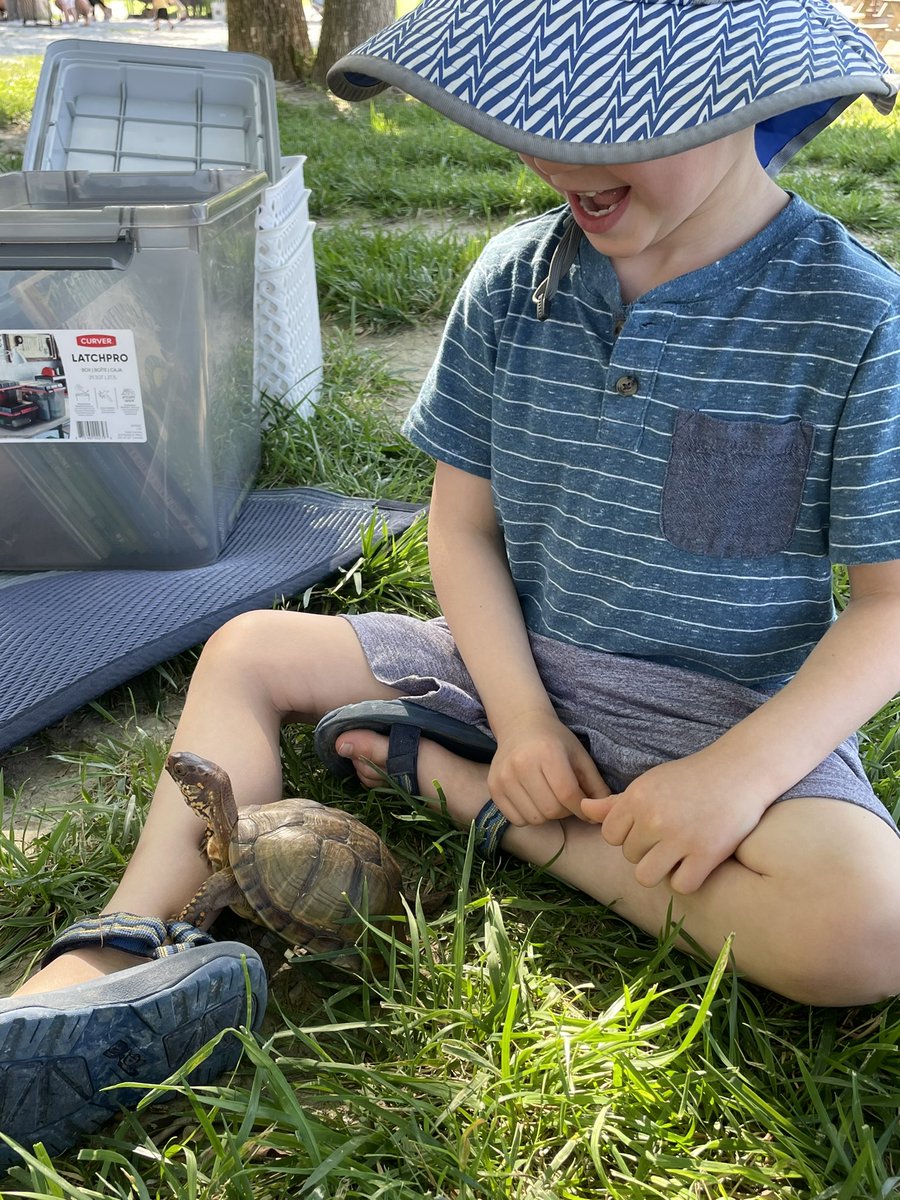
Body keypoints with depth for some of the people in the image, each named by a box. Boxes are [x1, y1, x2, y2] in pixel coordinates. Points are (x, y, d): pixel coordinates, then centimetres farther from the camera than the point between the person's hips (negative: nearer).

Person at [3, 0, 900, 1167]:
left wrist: (743, 769, -26)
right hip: (526, 664, 4)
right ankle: (126, 952, -16)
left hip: (729, 705, -3)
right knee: (247, 649, 2)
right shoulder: (512, 283, -6)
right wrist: (521, 716, -13)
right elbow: (463, 522, 0)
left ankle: (459, 786, -17)